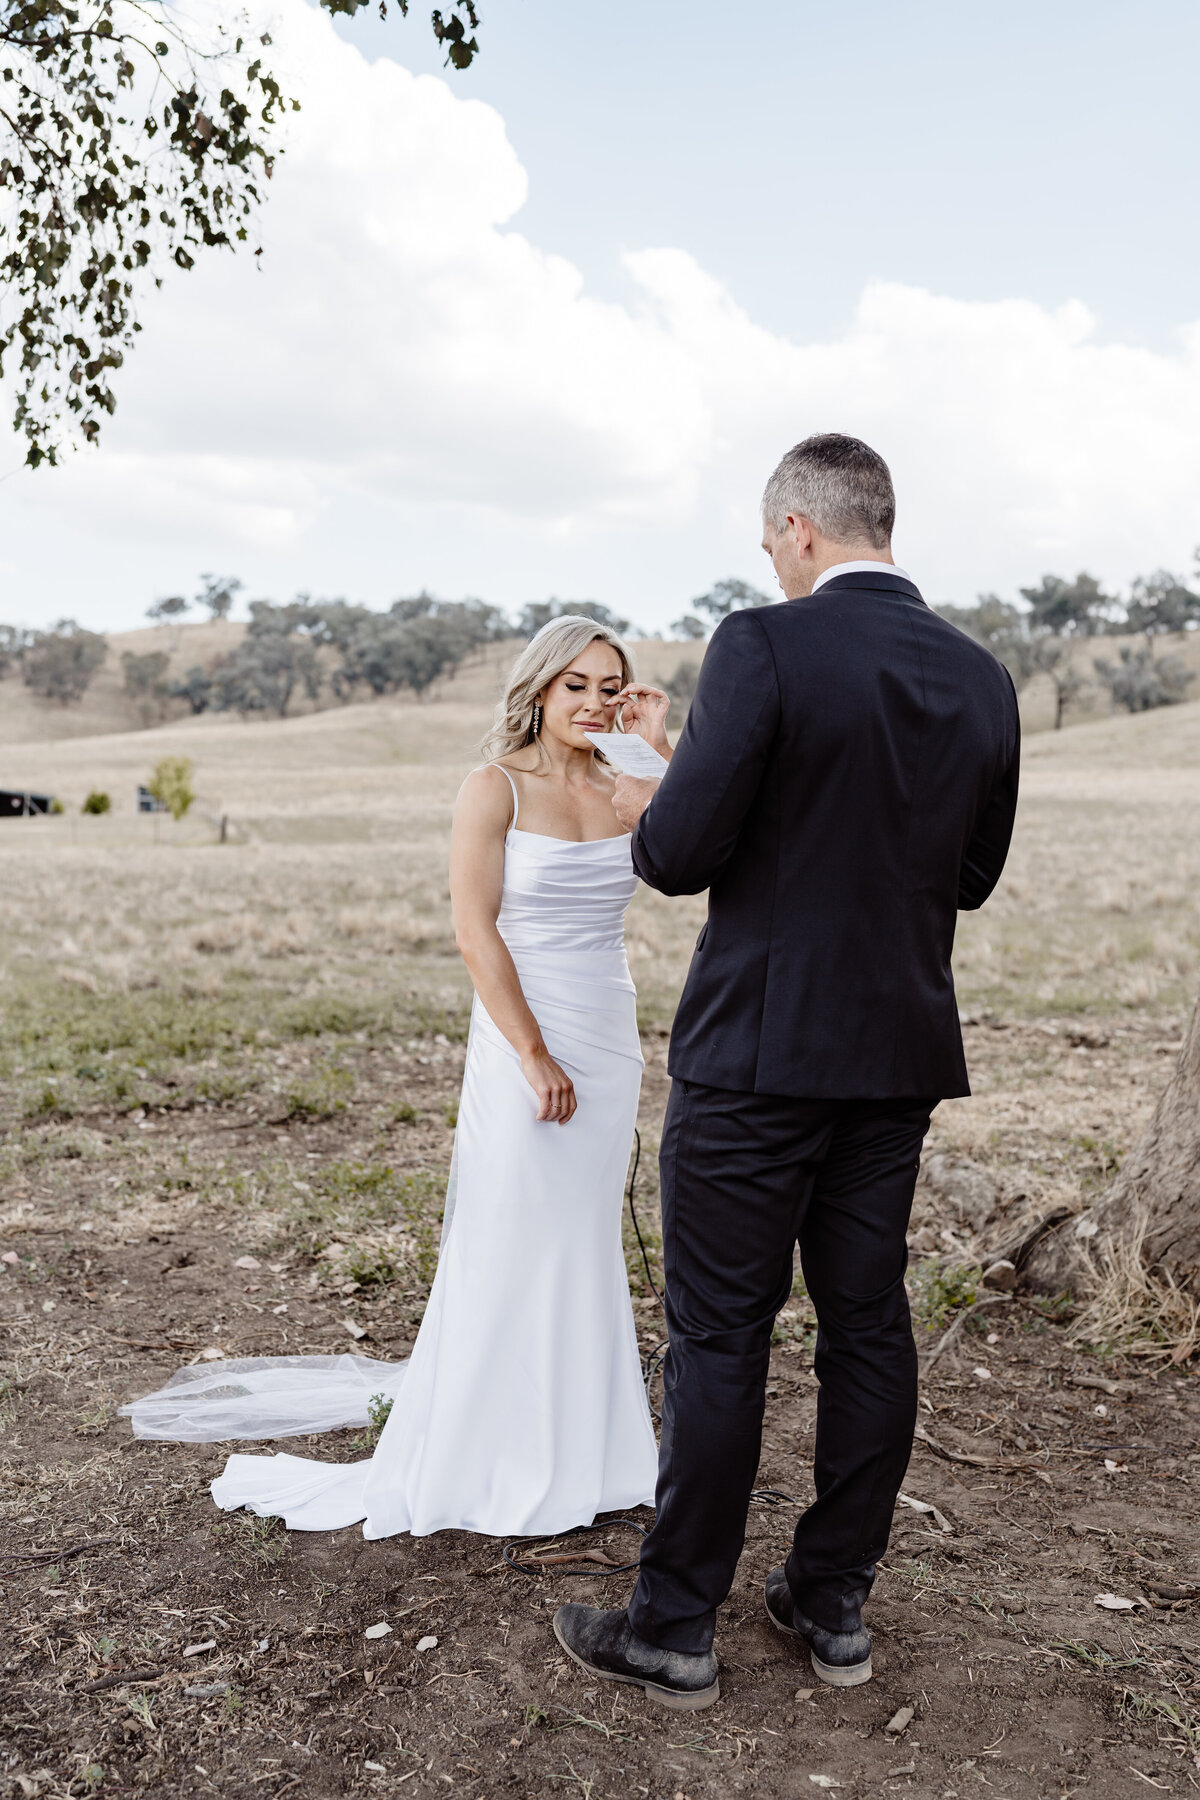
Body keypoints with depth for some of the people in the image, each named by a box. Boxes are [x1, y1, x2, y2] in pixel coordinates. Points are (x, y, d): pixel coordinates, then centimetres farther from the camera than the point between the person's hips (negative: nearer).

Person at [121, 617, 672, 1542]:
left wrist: (666, 744, -10)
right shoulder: (496, 788, -7)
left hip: (611, 1045, 5)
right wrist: (534, 1055, -16)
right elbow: (475, 928, -13)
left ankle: (574, 1447, 30)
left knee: (586, 1247, 14)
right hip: (525, 1042, -5)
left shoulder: (623, 791, 7)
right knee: (512, 1246, 3)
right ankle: (494, 1459, 20)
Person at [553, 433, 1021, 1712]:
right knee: (868, 1322, 14)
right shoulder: (982, 680, 5)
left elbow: (682, 854, -17)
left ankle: (674, 1628, 17)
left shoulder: (765, 647, -14)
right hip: (900, 1054, 6)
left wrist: (646, 814, 5)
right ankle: (834, 1605, 28)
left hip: (757, 1051, -6)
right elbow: (970, 876, 12)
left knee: (719, 1338, 4)